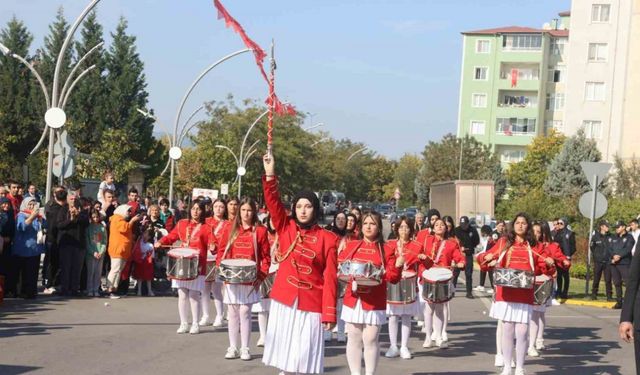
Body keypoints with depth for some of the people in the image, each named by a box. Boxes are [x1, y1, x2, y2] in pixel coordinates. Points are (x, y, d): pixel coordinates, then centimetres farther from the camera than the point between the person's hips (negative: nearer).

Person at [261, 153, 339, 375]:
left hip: (311, 304, -2)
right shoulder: (285, 228, 5)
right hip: (284, 299, 2)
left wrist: (329, 313, -9)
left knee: (306, 355, 0)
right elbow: (273, 201, -7)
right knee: (285, 351, 8)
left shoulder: (327, 239, -2)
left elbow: (330, 278, -5)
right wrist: (270, 174, -21)